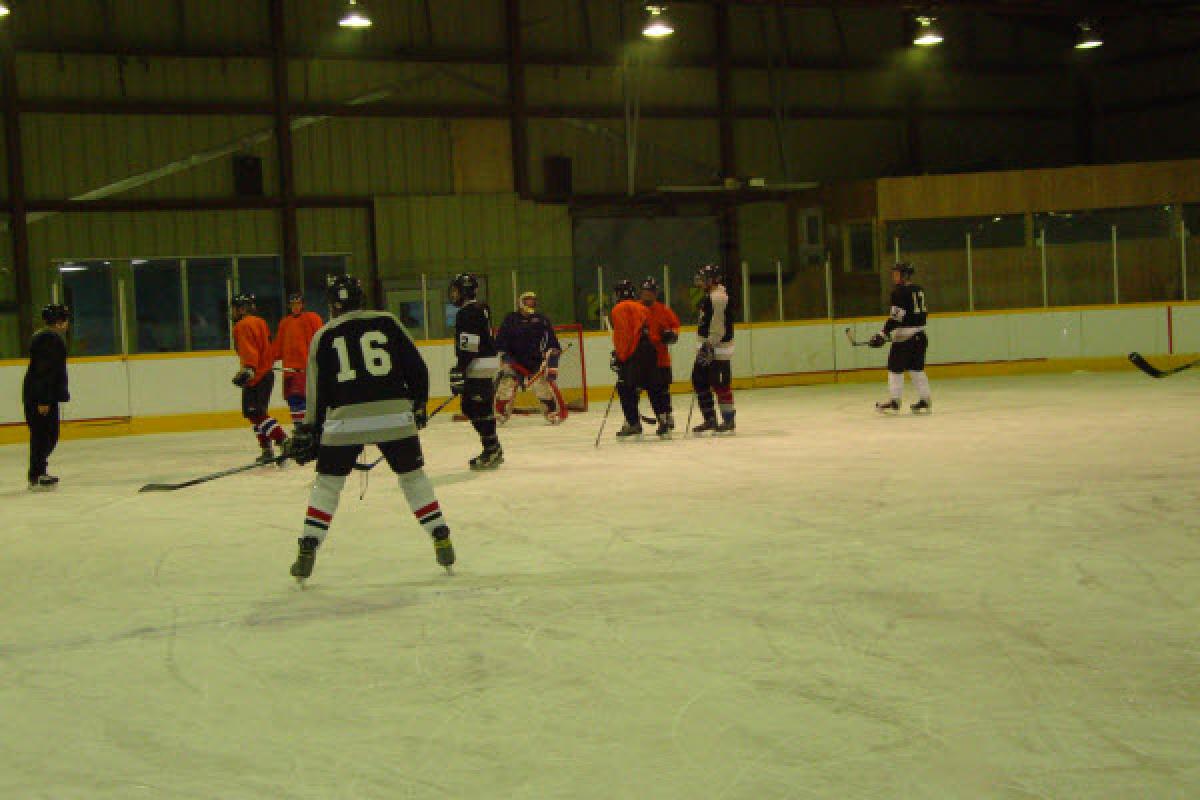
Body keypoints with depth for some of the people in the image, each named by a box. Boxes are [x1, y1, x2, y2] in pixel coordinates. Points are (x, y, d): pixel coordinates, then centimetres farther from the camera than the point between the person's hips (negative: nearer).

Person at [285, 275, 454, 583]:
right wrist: (418, 405, 23)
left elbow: (318, 391, 10)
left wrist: (309, 431, 18)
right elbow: (417, 367, 9)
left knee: (327, 482, 14)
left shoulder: (324, 336, 10)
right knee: (413, 475, 18)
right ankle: (441, 538, 14)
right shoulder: (387, 322, 9)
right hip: (394, 415, 0)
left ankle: (307, 550, 9)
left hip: (345, 419, 0)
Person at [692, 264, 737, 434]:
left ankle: (729, 420, -1)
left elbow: (718, 325, -23)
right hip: (707, 347, 11)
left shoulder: (718, 296, -17)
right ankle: (710, 419, 15)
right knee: (699, 381, 10)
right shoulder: (708, 296, 18)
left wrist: (710, 346, -24)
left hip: (718, 348, -11)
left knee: (720, 384, -8)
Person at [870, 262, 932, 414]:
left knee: (895, 367, -1)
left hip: (904, 336, -8)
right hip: (919, 335, 8)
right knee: (917, 368, 11)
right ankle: (924, 401, 8)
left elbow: (896, 316, -18)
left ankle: (894, 402, 0)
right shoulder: (918, 290, 14)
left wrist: (883, 335, -18)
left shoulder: (899, 292, -12)